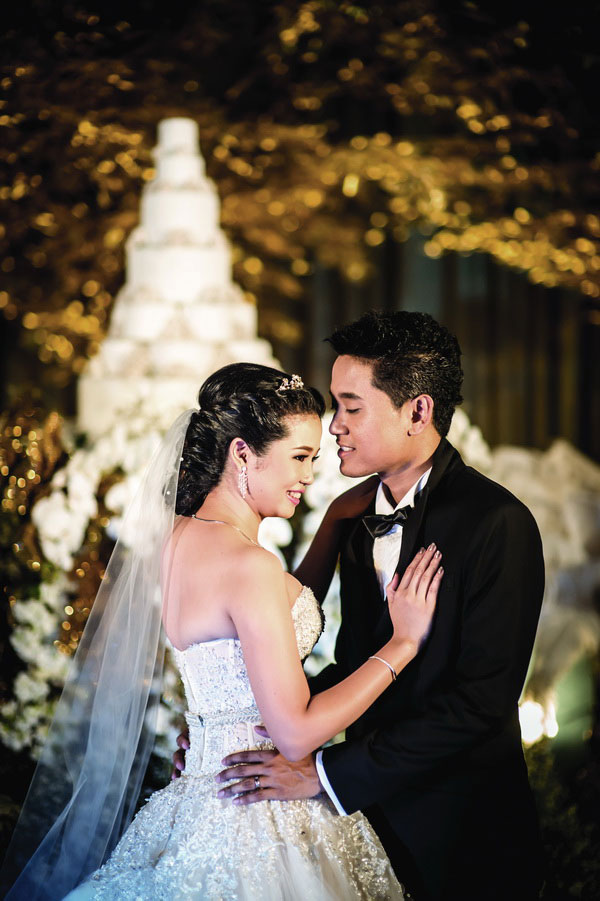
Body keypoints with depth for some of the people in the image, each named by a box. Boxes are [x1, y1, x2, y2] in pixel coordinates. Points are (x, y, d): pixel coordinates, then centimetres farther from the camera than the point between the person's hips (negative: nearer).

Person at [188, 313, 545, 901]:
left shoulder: (498, 524, -19)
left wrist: (326, 772, -24)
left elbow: (481, 699, -23)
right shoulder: (356, 514, 5)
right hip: (372, 820, 6)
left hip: (461, 845, -6)